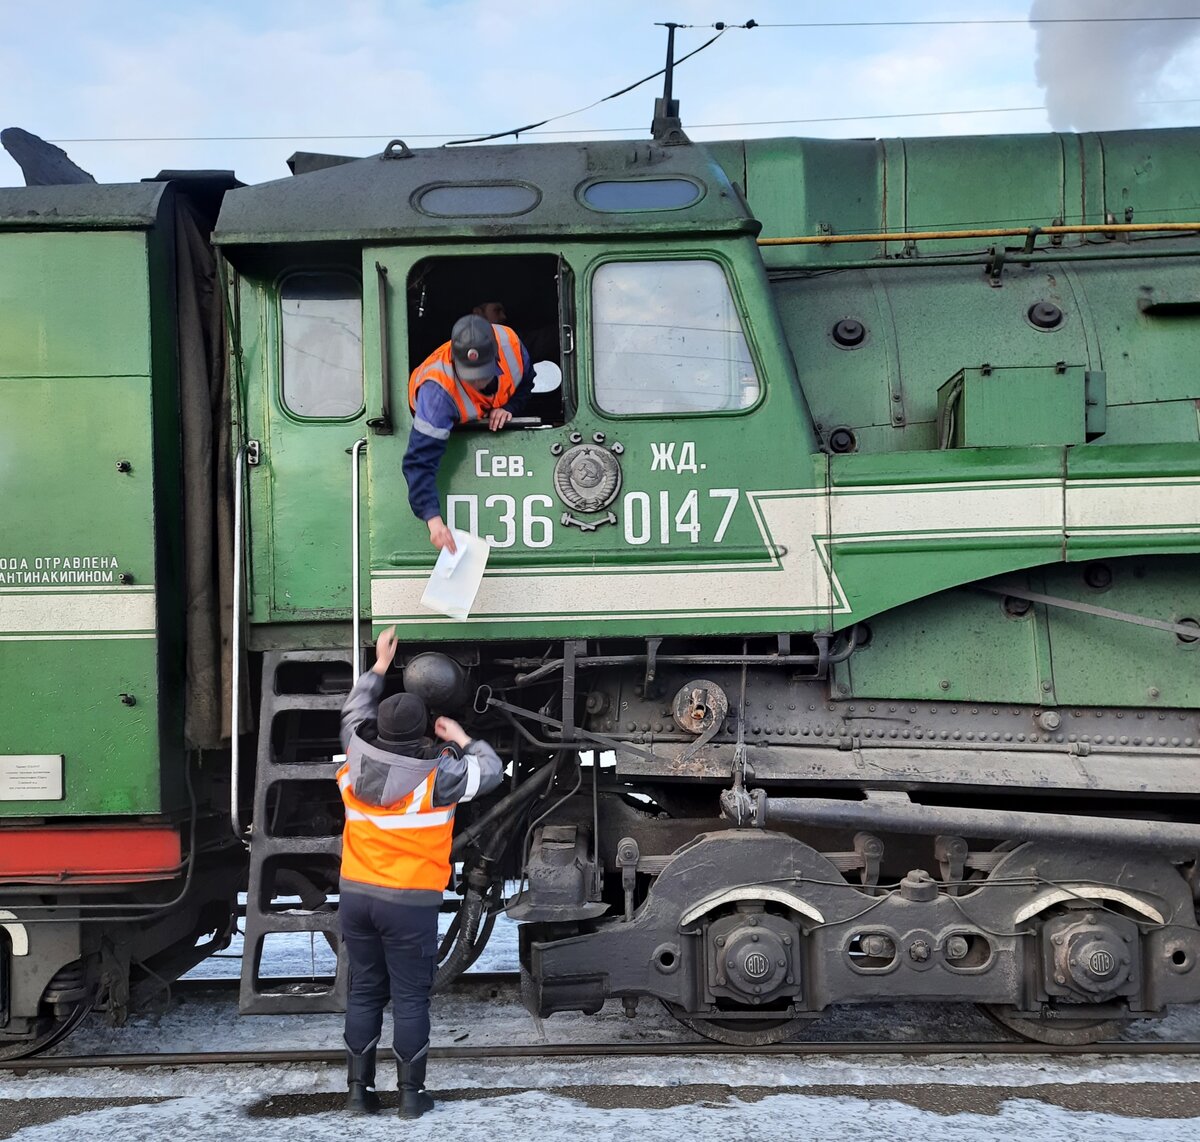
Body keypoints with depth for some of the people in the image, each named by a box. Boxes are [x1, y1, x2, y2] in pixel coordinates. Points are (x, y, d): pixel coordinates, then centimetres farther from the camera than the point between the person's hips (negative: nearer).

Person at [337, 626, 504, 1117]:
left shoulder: (358, 759, 0)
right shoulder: (437, 774, -14)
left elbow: (353, 714, 20)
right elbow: (491, 772, 1)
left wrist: (379, 666, 28)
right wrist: (461, 739, 14)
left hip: (357, 893, 5)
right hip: (410, 902, -5)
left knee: (364, 992, 13)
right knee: (410, 998, 4)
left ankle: (359, 1089, 17)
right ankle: (410, 1094, 10)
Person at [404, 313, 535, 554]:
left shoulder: (508, 341, -36)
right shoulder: (437, 391, -49)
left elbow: (526, 379, -9)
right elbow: (420, 461, -52)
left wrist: (510, 407, -29)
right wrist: (433, 519, -62)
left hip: (493, 420, 3)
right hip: (448, 425, -3)